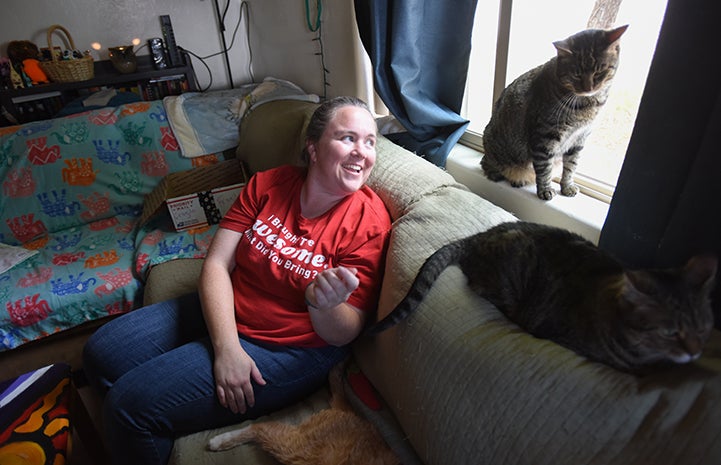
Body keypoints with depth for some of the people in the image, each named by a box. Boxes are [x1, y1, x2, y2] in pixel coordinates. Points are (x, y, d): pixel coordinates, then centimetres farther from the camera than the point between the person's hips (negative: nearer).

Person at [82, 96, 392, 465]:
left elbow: (344, 334, -14)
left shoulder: (370, 222, -17)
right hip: (220, 314, 6)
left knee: (131, 404, -11)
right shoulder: (267, 184, -4)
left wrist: (324, 304, -38)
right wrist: (226, 347, -20)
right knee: (101, 353, 7)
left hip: (287, 350, -5)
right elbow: (217, 263, -8)